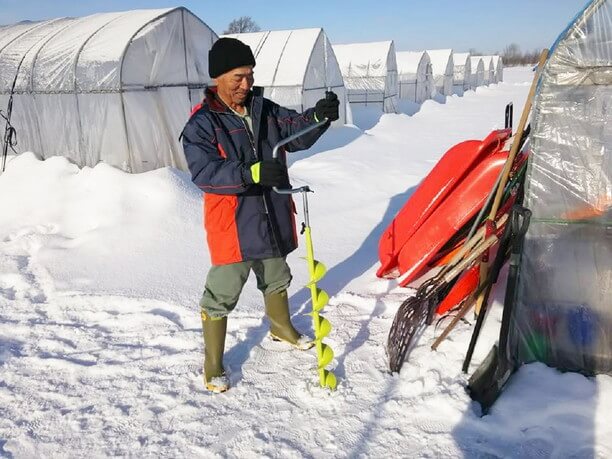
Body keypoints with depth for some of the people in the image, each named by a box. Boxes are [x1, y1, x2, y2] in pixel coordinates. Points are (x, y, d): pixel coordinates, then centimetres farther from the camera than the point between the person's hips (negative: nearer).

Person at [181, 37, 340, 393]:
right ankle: (213, 364, 22)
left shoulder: (265, 110, 3)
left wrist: (319, 116, -17)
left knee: (276, 280, 26)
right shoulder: (202, 124, -14)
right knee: (221, 296, 3)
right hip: (232, 226, -6)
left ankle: (282, 329, 53)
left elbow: (297, 132, 5)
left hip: (272, 218, 6)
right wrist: (252, 173, -39)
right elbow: (204, 172, -26)